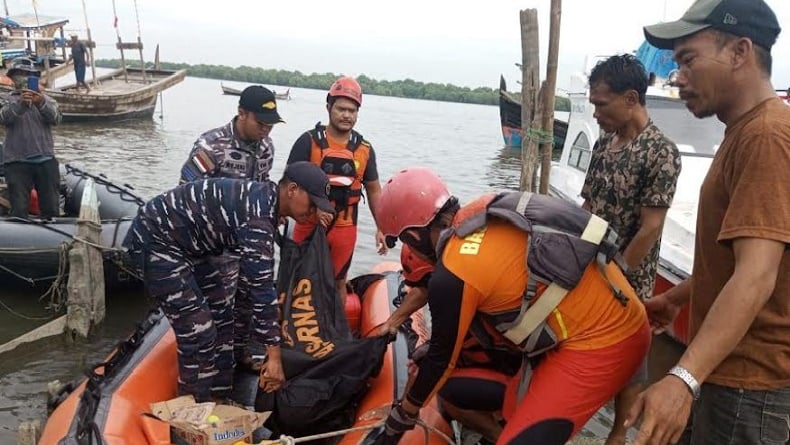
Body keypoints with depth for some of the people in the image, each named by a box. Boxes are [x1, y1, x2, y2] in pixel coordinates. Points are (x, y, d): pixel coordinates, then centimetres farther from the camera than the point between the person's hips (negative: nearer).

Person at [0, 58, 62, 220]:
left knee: (51, 207, 4)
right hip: (17, 161, -1)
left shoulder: (45, 99, 17)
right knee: (19, 209, -4)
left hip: (46, 159, 1)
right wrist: (20, 103, -27)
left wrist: (41, 103, -23)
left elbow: (56, 118, -3)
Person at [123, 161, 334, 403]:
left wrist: (271, 310, 22)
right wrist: (274, 356, -24)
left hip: (185, 244, 10)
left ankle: (219, 402, 22)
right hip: (155, 240, -10)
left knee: (220, 320, 11)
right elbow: (260, 286, -28)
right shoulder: (258, 214, -26)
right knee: (198, 333, -11)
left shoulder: (264, 199, 4)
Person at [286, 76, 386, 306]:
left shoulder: (364, 149, 4)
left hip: (345, 229, 3)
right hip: (309, 225, -2)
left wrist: (381, 228, 7)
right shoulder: (309, 141, -6)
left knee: (338, 282, 15)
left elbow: (374, 190, 11)